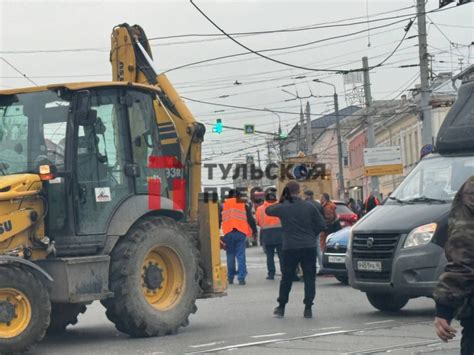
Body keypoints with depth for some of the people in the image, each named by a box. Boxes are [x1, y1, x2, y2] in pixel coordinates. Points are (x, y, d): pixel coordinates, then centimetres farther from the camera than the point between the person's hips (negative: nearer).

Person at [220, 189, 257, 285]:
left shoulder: (223, 206, 10)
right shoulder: (244, 205, 7)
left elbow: (218, 220, 10)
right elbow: (251, 219, 5)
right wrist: (254, 231, 11)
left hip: (228, 233, 1)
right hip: (241, 233, -1)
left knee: (230, 255, 12)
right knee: (241, 256, 0)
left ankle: (230, 277, 14)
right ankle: (241, 278, -8)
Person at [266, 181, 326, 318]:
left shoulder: (282, 208, -5)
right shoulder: (309, 206, -3)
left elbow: (268, 210, 15)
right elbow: (321, 224, 0)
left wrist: (281, 202, 22)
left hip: (290, 248, 0)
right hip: (309, 247, 0)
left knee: (286, 278, 12)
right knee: (309, 278, 6)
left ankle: (281, 307, 20)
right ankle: (308, 308, 3)